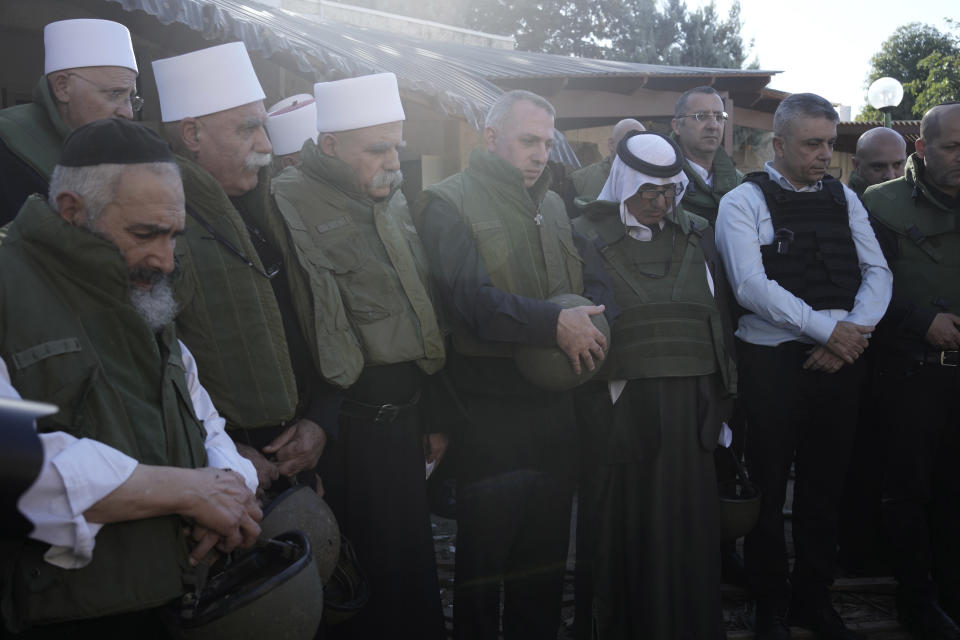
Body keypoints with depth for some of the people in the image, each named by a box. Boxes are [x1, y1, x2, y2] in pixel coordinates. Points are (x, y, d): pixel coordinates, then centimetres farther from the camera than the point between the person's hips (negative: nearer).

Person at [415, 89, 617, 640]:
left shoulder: (553, 206, 14)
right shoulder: (448, 203, -7)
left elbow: (597, 280, 9)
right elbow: (470, 298, -20)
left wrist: (592, 324, -12)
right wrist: (555, 323, -25)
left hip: (555, 402, 6)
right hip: (490, 404, -6)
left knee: (547, 547, 16)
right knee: (485, 550, 4)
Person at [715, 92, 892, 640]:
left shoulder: (845, 199, 12)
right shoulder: (744, 202, -3)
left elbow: (878, 273, 7)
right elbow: (751, 286, -14)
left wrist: (854, 331, -11)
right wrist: (827, 328, -15)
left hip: (840, 361, 4)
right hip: (773, 362, -4)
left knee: (826, 487, 13)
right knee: (769, 490, 5)